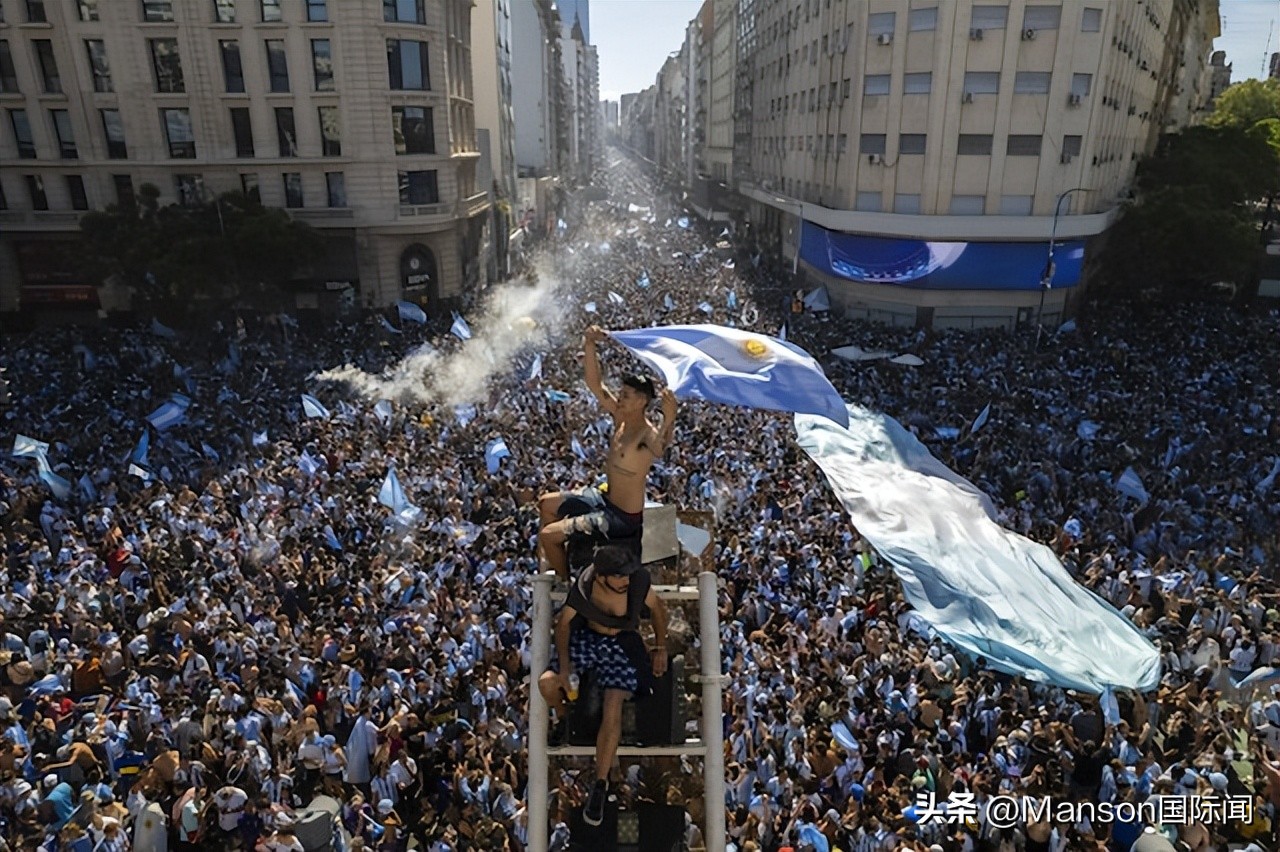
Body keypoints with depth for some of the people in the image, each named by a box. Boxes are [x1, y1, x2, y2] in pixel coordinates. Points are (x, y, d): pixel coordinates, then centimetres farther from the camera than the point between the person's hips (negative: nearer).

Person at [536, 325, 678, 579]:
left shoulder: (648, 434, -28)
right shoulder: (620, 417, -3)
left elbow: (659, 450, -54)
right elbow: (595, 384, -2)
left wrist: (669, 419, -73)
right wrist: (590, 346, -14)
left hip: (622, 518, -9)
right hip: (604, 496, 9)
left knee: (547, 536, -7)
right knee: (546, 503, 23)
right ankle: (559, 560, 37)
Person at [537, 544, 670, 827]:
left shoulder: (638, 583, -25)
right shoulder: (583, 587, -23)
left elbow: (658, 609, -3)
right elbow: (564, 623, -8)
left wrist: (660, 648, 3)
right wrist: (564, 668, -16)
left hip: (621, 645, -2)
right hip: (586, 637, 2)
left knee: (613, 711, -20)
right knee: (547, 683, -18)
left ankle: (600, 784, 0)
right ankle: (561, 719, 19)